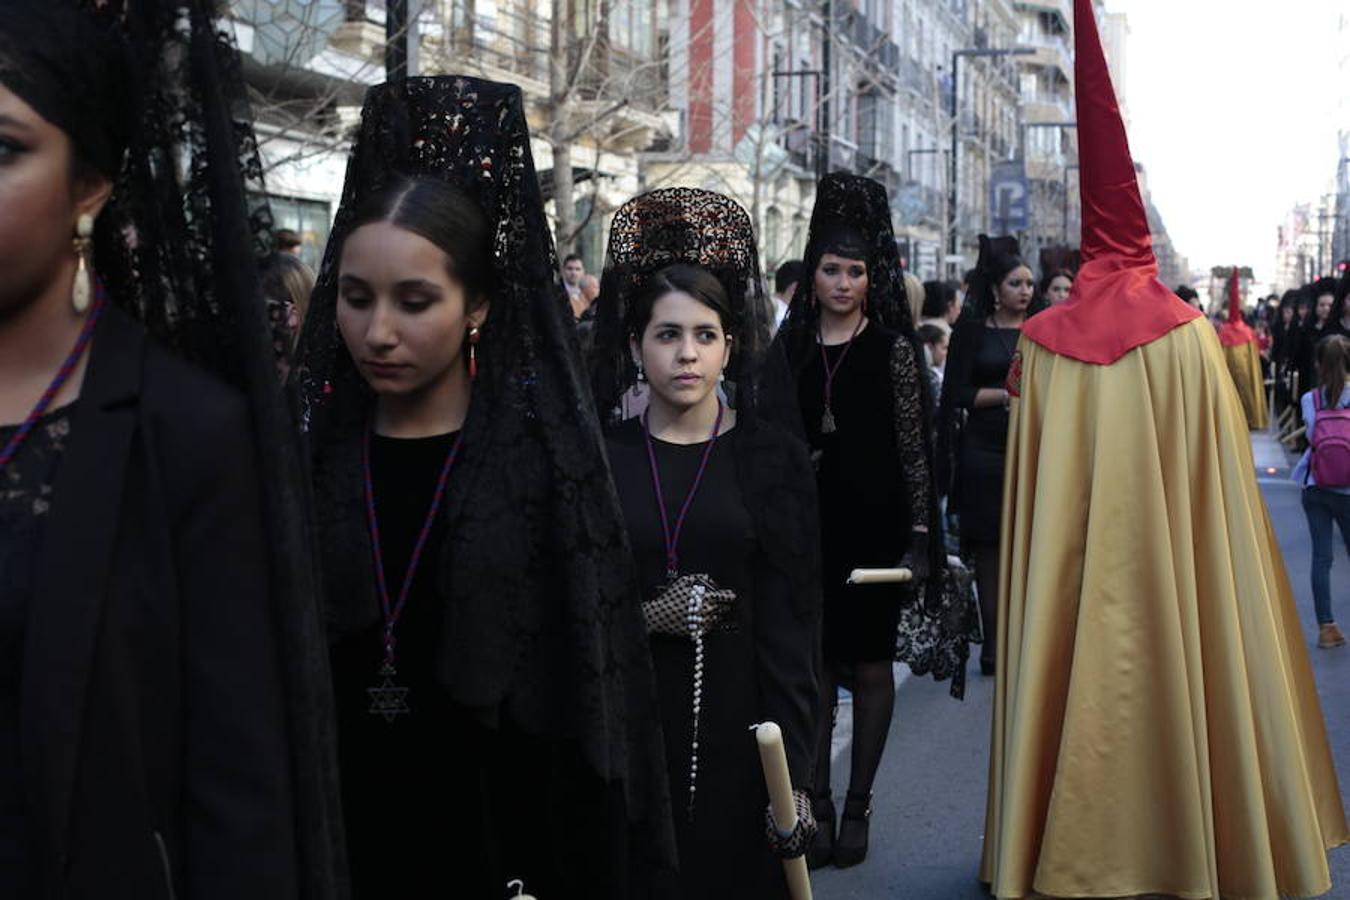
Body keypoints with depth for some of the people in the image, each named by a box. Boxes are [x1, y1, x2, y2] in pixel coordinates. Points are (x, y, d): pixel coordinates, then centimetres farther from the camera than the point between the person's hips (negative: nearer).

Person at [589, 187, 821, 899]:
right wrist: (644, 617, -15)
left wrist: (791, 772, -9)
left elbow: (790, 627, -4)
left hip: (736, 736, 0)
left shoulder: (774, 459, 0)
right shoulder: (601, 457, 3)